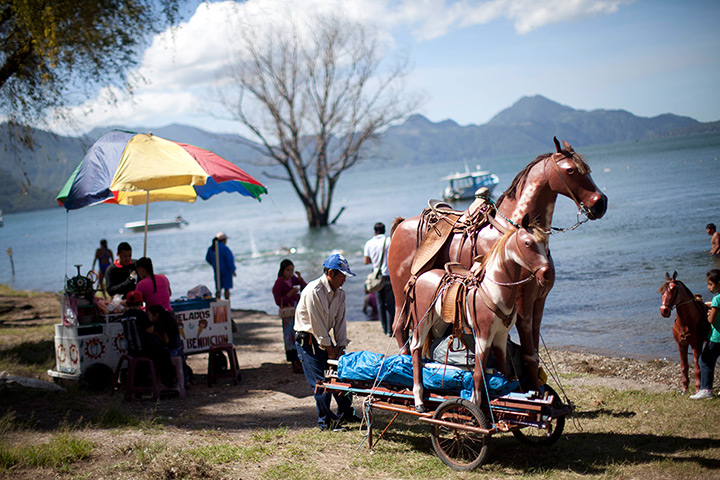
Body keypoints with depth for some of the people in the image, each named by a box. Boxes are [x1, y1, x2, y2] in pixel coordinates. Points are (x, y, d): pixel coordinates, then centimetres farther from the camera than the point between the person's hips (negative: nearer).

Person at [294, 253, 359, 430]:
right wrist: (329, 349, -17)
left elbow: (340, 321, 6)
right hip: (307, 339, -8)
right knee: (321, 381, -10)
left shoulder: (340, 293, 3)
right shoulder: (313, 291, -23)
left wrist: (341, 345, -4)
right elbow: (316, 323, -21)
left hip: (325, 337, 8)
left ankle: (345, 412, 21)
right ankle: (325, 421, 0)